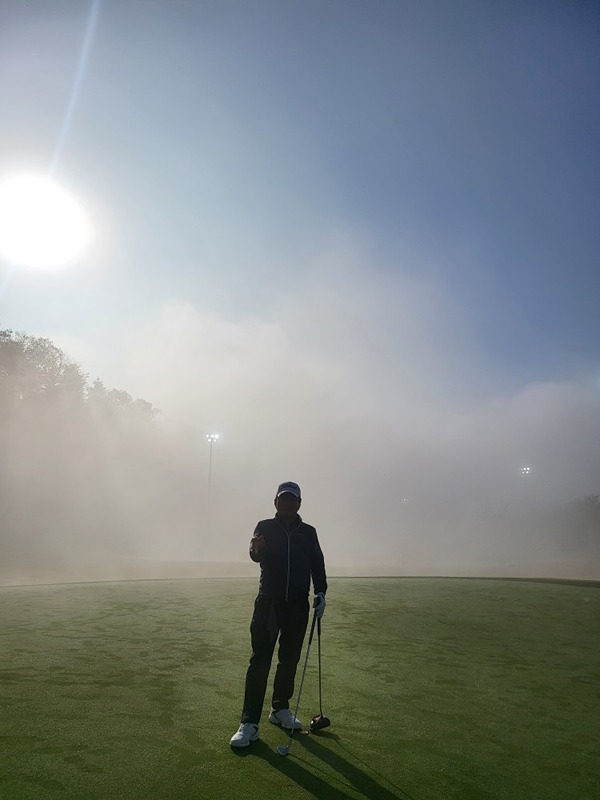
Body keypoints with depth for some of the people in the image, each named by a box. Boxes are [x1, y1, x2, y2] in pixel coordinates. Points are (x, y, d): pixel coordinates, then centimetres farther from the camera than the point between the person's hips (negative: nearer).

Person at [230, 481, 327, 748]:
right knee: (260, 661, -4)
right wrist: (256, 549, -39)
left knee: (290, 660, 12)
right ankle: (249, 723, 3)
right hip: (268, 602, -2)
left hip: (298, 605, 3)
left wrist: (320, 592, -2)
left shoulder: (308, 532, 6)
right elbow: (257, 555, -16)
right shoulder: (265, 527, -1)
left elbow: (318, 565, 10)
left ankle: (280, 709, 30)